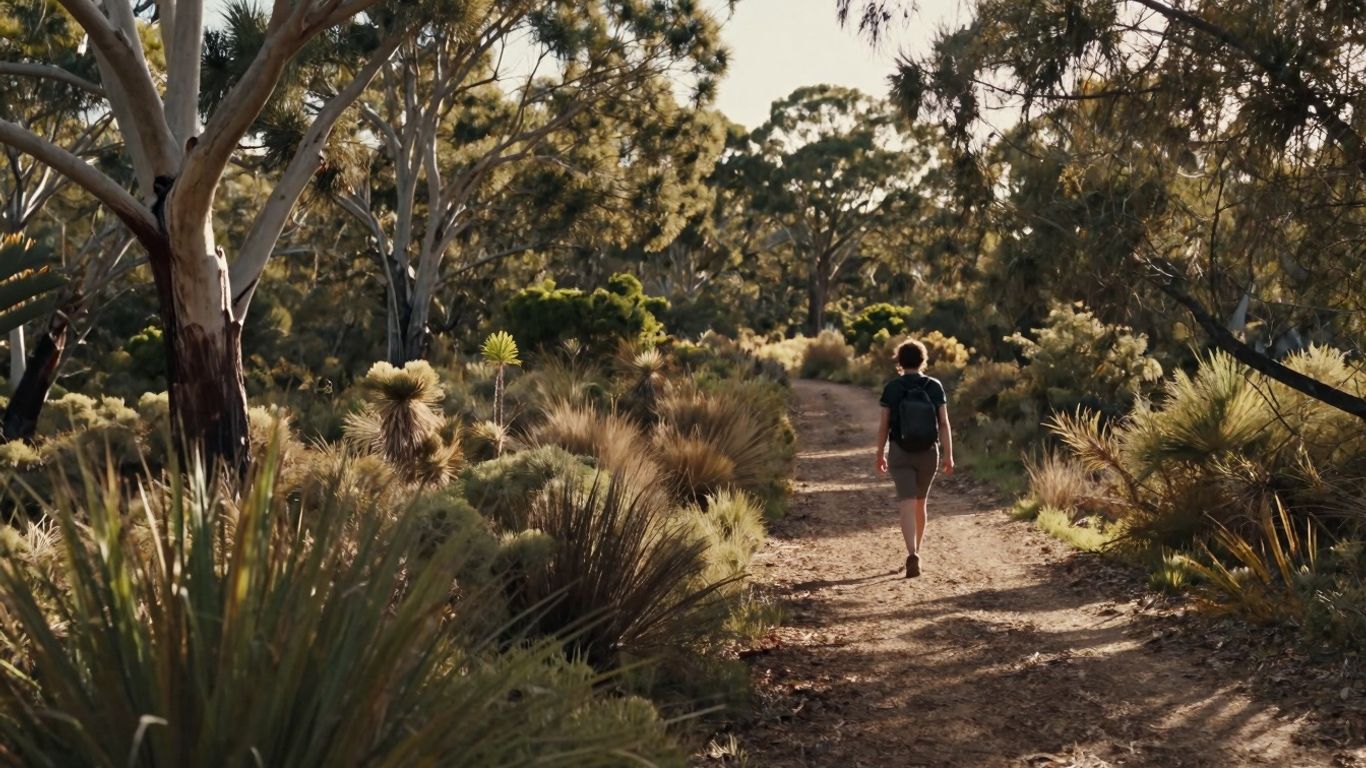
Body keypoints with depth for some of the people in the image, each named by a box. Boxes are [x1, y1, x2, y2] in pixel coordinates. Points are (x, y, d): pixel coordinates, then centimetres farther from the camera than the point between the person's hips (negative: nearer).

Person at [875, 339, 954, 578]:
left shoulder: (891, 388, -4)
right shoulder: (935, 386, -1)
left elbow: (884, 425, -3)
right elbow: (944, 423, -6)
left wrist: (880, 455, 8)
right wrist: (948, 456, -4)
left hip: (900, 452, -2)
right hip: (928, 453, 2)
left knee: (907, 506, -8)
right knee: (920, 503, 20)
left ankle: (912, 555, -28)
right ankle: (916, 551, 31)